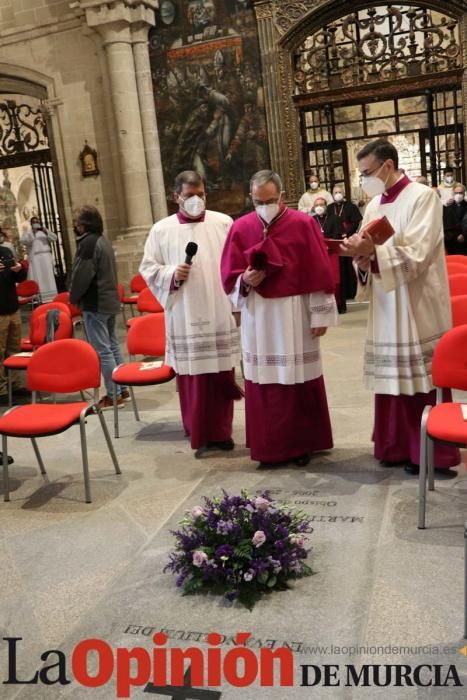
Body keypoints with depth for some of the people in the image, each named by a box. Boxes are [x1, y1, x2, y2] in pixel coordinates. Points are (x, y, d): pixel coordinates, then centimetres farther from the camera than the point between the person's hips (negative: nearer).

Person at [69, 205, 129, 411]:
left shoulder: (88, 242, -17)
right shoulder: (103, 240, 12)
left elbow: (81, 276, -18)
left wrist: (73, 297, 0)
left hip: (95, 304, -10)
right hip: (110, 301, 10)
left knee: (102, 351, -5)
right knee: (112, 345, 15)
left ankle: (113, 396, 0)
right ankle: (123, 390, 21)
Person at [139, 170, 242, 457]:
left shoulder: (224, 223, 4)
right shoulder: (161, 230, 4)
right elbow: (148, 268, 6)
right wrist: (172, 274, -13)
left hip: (219, 314, 1)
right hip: (184, 317, 0)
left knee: (222, 376, 7)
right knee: (192, 377, 4)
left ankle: (222, 431, 22)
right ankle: (200, 435, 17)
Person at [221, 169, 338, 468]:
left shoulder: (304, 224, -4)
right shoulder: (240, 228, 3)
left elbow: (319, 274, -4)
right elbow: (229, 275, 5)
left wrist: (320, 315, -5)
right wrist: (245, 280, -16)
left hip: (295, 315, -2)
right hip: (258, 317, 2)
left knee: (300, 382, 5)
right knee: (262, 383, 5)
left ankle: (302, 444, 21)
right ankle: (269, 447, 18)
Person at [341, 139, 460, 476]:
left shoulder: (423, 197, -9)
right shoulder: (374, 206, 13)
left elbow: (416, 255, -18)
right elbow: (372, 254, 12)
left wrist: (372, 251, -27)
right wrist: (362, 254, -10)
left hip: (417, 307, -7)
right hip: (386, 307, 7)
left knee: (420, 380, -1)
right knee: (393, 378, 11)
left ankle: (429, 452, 11)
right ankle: (398, 445, 22)